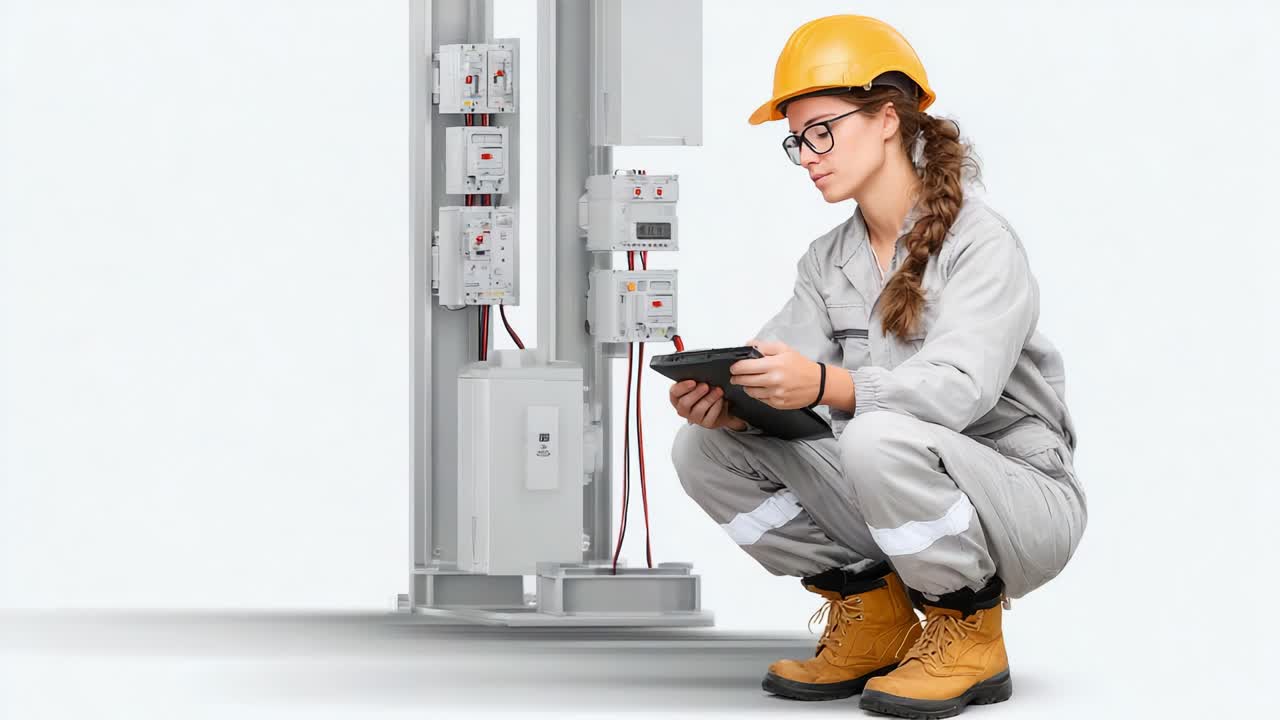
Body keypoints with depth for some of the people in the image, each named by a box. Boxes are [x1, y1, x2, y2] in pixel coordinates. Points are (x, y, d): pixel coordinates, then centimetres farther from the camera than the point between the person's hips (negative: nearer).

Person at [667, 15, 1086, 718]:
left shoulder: (979, 241, -13)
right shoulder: (827, 262, 11)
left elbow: (957, 388, -29)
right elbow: (779, 363, -3)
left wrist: (826, 385, -44)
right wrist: (727, 400, -28)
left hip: (1022, 496, -7)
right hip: (899, 502, 7)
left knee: (879, 437, -38)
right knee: (705, 449, -7)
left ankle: (969, 632, -12)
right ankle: (871, 617, 6)